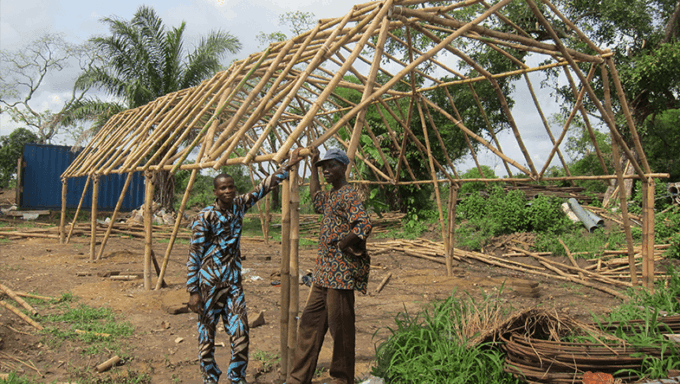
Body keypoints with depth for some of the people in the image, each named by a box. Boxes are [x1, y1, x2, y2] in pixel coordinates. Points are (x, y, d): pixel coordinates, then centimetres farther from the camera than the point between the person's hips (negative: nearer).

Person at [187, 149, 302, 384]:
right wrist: (193, 291, -11)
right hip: (209, 283, -4)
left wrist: (288, 166, 13)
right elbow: (194, 256, -9)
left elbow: (263, 188, 12)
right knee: (207, 334, 6)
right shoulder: (205, 217, -10)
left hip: (233, 281, 5)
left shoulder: (238, 206, 4)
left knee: (240, 333, 1)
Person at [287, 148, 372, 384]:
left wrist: (342, 244, -16)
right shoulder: (330, 195, 16)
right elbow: (315, 199, 39)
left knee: (340, 325, 1)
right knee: (310, 321, 13)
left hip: (340, 272, -10)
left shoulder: (348, 194, -13)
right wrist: (313, 167, 35)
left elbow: (364, 225, -26)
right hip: (324, 272, 10)